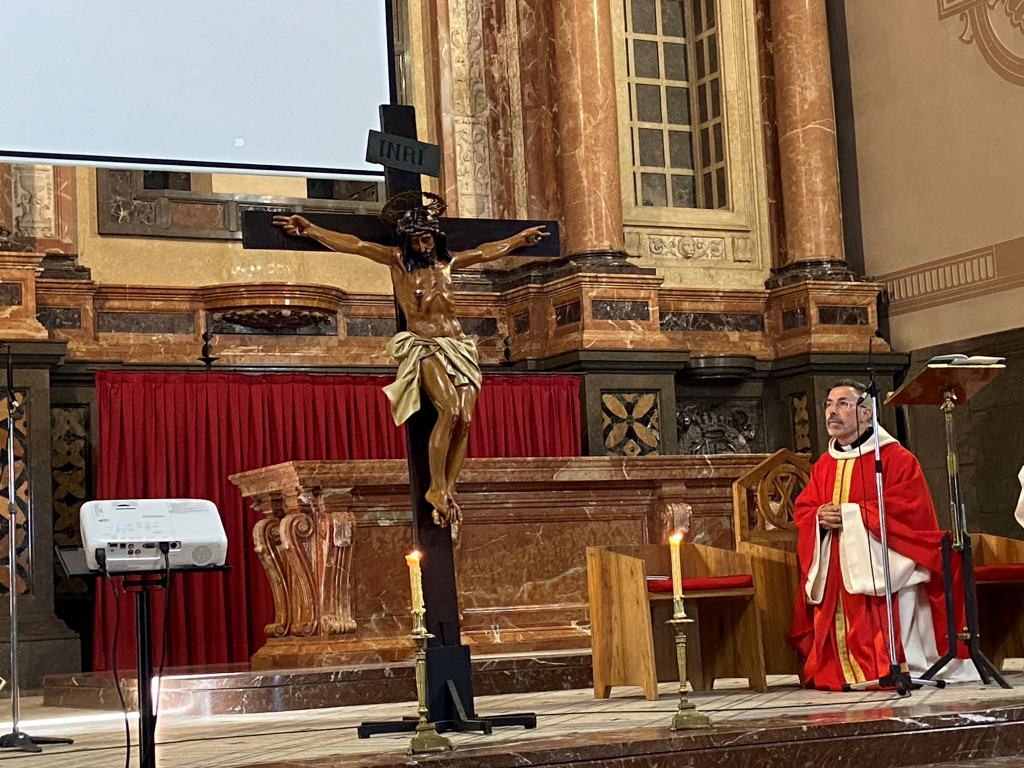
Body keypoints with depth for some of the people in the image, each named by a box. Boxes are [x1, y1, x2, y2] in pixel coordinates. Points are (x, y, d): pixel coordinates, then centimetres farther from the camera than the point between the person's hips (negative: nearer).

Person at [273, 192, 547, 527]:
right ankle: (437, 488, -18)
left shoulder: (448, 262, 15)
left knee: (465, 419, -12)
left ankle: (447, 491, -6)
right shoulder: (397, 260, 5)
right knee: (449, 409, -27)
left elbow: (488, 251, 30)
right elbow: (353, 244, 0)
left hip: (459, 348, 4)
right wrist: (309, 230, -4)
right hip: (423, 347, -4)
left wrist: (522, 237, 42)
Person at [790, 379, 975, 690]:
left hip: (882, 573, -6)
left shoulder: (895, 457, -4)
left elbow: (908, 509, -14)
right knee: (840, 638, 1)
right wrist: (820, 518, -12)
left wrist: (851, 514, -16)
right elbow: (802, 511, 13)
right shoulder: (823, 465, 15)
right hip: (835, 577, 6)